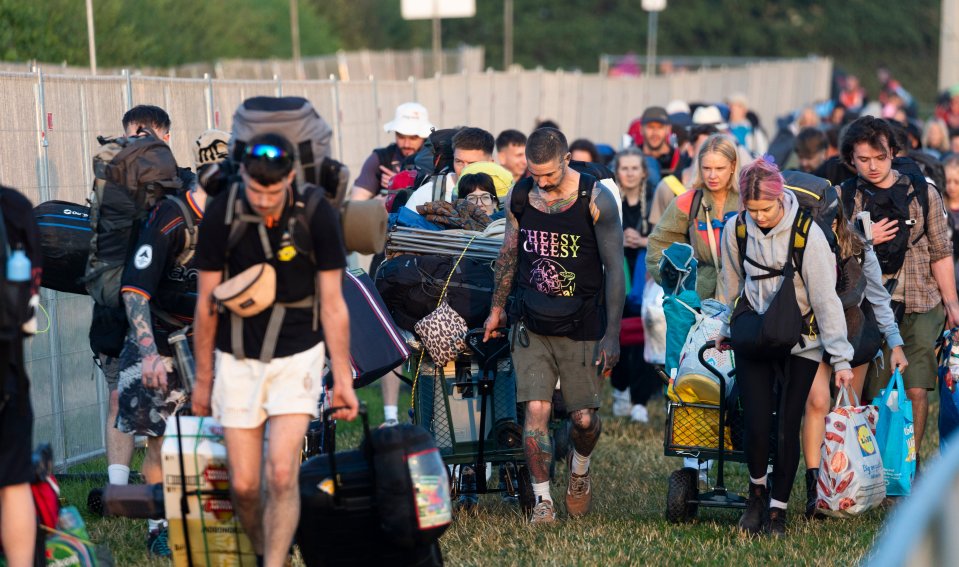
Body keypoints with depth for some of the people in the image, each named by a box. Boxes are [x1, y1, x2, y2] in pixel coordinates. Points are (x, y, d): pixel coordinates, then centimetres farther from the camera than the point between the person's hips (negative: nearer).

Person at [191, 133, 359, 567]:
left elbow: (332, 303, -3)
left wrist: (342, 378, -2)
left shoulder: (317, 214, -12)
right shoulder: (221, 214, -10)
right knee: (244, 484, 1)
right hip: (237, 360, 1)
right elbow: (206, 303, 0)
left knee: (282, 474, -15)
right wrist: (203, 379, 6)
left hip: (297, 356, -1)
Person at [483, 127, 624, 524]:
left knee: (584, 417, 2)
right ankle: (542, 501, 2)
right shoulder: (519, 196, 0)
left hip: (582, 327, -2)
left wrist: (612, 333, -10)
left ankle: (580, 470, 34)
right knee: (535, 410, -8)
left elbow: (614, 267, -8)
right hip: (533, 325, 2)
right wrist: (497, 307, 20)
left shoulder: (596, 200, -11)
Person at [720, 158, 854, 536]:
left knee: (788, 427, -4)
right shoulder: (736, 230, -6)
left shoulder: (808, 234, -16)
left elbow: (825, 297, -14)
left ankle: (777, 508, 12)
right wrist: (730, 330, 22)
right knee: (756, 424, -8)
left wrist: (841, 358, -14)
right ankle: (756, 490, 20)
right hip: (753, 335, 2)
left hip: (800, 343, -2)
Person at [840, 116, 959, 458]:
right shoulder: (844, 198, 4)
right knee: (875, 396, -1)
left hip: (920, 306, 0)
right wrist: (864, 240, -11)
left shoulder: (922, 193, 4)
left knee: (916, 391, -7)